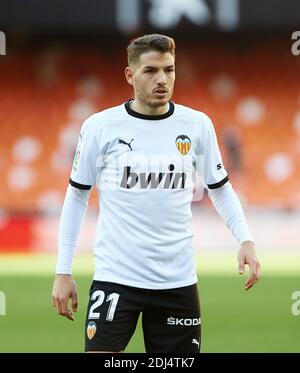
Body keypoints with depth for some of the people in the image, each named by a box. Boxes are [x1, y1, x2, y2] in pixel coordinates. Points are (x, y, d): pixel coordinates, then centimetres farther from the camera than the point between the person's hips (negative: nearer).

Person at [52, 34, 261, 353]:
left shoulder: (198, 125, 2)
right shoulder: (100, 127, -3)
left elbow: (220, 189, 13)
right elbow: (77, 196, 4)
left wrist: (245, 240, -3)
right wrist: (63, 271, 1)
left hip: (178, 278, 2)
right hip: (115, 276, -2)